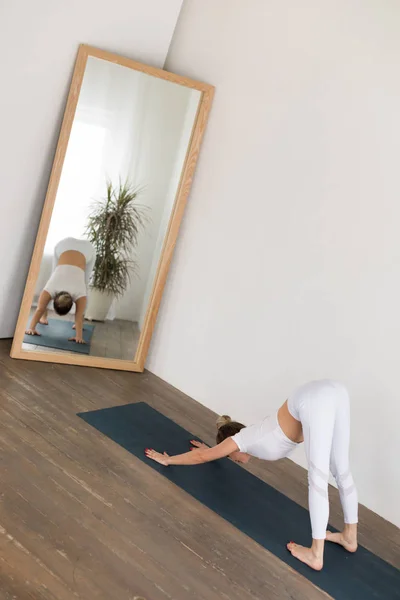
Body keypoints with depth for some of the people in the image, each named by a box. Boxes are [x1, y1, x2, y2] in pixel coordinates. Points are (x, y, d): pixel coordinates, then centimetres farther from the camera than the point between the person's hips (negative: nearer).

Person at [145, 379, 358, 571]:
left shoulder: (241, 439, 17)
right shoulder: (253, 436, 35)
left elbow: (201, 456, 28)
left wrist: (167, 460, 40)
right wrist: (214, 450, 72)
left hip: (315, 400, -8)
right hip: (334, 391, 8)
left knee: (318, 479, -6)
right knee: (341, 472, 16)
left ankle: (316, 555, 1)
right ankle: (350, 536, 29)